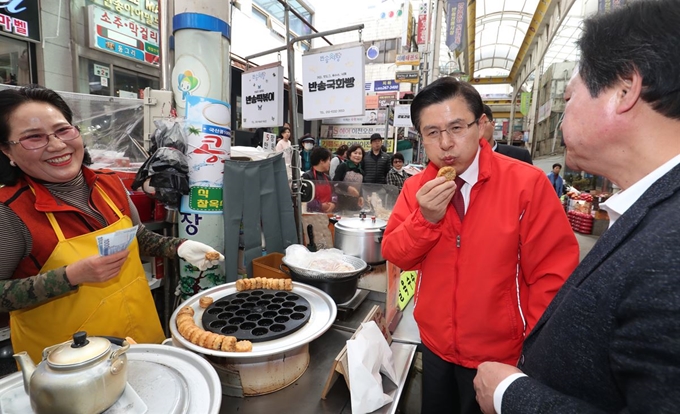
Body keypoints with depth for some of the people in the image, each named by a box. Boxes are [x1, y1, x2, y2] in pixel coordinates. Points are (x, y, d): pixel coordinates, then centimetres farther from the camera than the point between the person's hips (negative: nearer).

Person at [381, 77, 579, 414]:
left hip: (498, 356, -3)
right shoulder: (415, 188, -6)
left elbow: (553, 274, -15)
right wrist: (425, 218, -26)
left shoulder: (527, 183, -19)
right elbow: (394, 256, -8)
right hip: (435, 345, 4)